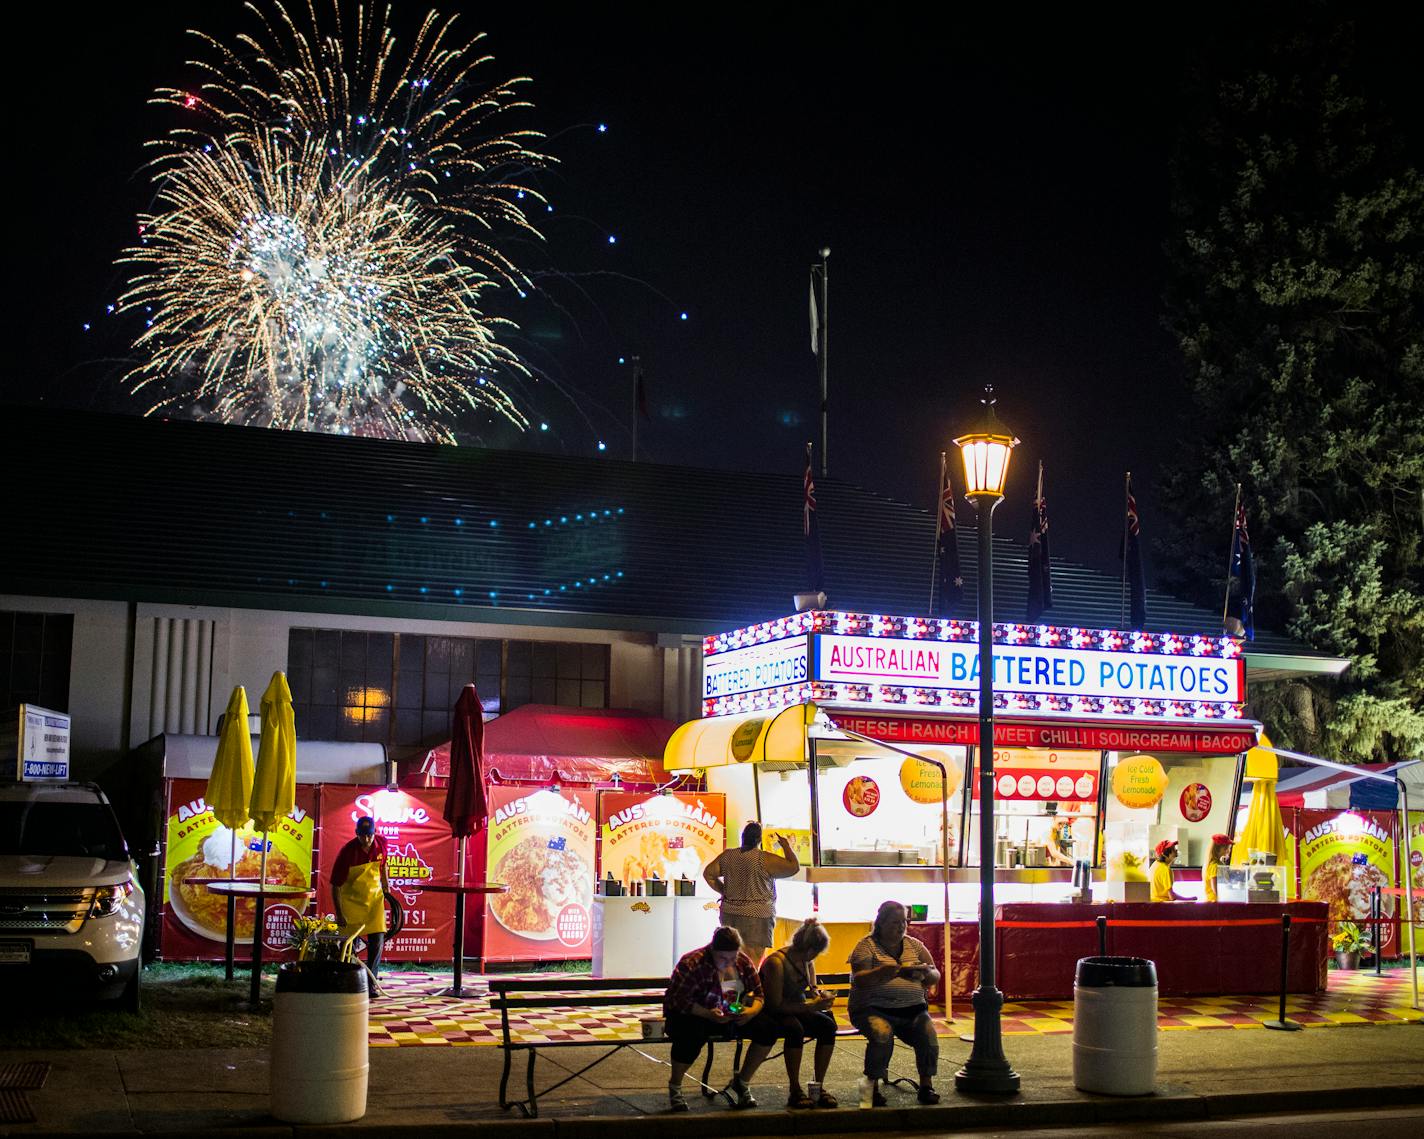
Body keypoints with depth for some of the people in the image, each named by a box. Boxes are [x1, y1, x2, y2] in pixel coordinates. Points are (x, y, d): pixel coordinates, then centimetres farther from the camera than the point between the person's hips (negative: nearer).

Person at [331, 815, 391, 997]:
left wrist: (386, 887, 17)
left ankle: (371, 983, 5)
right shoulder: (347, 852, -25)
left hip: (374, 897, 3)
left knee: (377, 940, -3)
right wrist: (339, 914, -21)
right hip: (351, 900, -3)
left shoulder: (381, 844, -12)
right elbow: (335, 885, -20)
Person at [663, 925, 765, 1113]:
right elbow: (677, 999, -25)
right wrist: (708, 1014, -37)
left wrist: (752, 1011, -22)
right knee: (693, 1033, -41)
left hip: (731, 1018, 5)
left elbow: (758, 994, 2)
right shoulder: (692, 964, -20)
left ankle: (741, 1082, 5)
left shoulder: (743, 962, -1)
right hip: (691, 1015, -5)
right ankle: (674, 1086, -13)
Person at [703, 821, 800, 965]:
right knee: (752, 962, -4)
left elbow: (708, 874, 11)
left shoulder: (727, 856, 4)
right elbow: (794, 867, -10)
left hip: (729, 914, 5)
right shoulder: (765, 859, -12)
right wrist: (785, 845, 4)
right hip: (756, 916, -5)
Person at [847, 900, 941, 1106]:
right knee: (882, 1033, -34)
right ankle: (872, 1086, -16)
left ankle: (926, 1085, -8)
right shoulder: (866, 945, 2)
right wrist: (891, 970, -26)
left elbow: (935, 978, 13)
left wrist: (927, 972, -12)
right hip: (874, 1009, -4)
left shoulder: (915, 945, 15)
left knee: (928, 1033, -24)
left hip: (912, 1009, 4)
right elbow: (860, 980, -13)